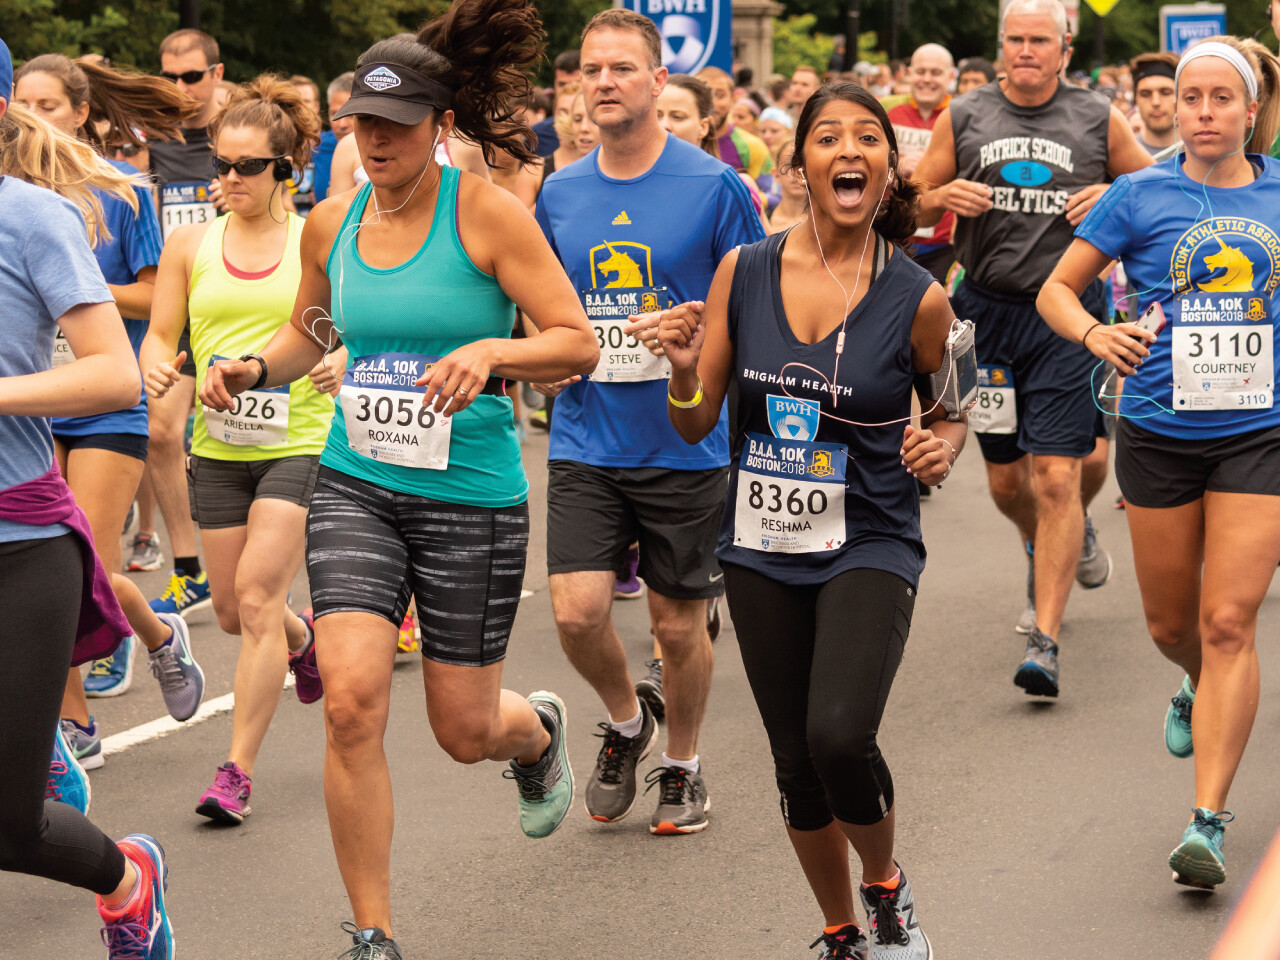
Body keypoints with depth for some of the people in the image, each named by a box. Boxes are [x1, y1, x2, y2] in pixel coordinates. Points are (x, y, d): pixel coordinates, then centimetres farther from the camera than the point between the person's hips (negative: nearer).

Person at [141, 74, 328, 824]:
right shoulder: (190, 244, 5)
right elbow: (160, 334, 9)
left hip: (301, 444, -4)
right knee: (233, 612, 11)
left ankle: (238, 770, -9)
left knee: (257, 596, -15)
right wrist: (158, 366, -13)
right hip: (218, 449, 4)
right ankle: (304, 641, 48)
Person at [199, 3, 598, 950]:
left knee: (465, 730, 7)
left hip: (472, 497, -3)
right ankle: (373, 936, -2)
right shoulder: (332, 222, 4)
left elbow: (579, 342, -11)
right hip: (356, 487, 3)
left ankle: (540, 731, 49)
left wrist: (489, 351, -29)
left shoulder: (488, 212, -10)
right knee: (351, 700, -15)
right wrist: (255, 367, 2)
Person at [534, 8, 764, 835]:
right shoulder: (560, 193, 6)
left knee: (679, 624, 7)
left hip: (687, 444, -3)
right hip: (586, 443, 3)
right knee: (577, 612, -8)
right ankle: (625, 724, 22)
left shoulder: (713, 185, -6)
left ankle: (683, 764, 31)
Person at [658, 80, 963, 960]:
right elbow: (696, 427, 3)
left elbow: (950, 413, 8)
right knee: (797, 762, 10)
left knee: (840, 735, -24)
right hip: (763, 548, 3)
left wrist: (941, 448, -14)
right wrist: (685, 370, -17)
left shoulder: (917, 298, -9)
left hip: (869, 546, -3)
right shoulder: (742, 273, -3)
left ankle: (886, 885, 8)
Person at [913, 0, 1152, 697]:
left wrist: (1114, 196, -6)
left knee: (1057, 476, -12)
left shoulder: (1099, 122, 3)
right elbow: (910, 202, 12)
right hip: (987, 311, 3)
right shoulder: (963, 118, 6)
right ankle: (1046, 552, 46)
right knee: (1005, 478, 12)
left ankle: (1044, 641, -9)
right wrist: (943, 196, -10)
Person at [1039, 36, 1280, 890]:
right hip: (1160, 431, 1)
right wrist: (1095, 333, -16)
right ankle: (1201, 691, 49)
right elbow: (1057, 289, 4)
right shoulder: (1141, 195, -2)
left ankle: (1208, 821, -8)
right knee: (1171, 625, 12)